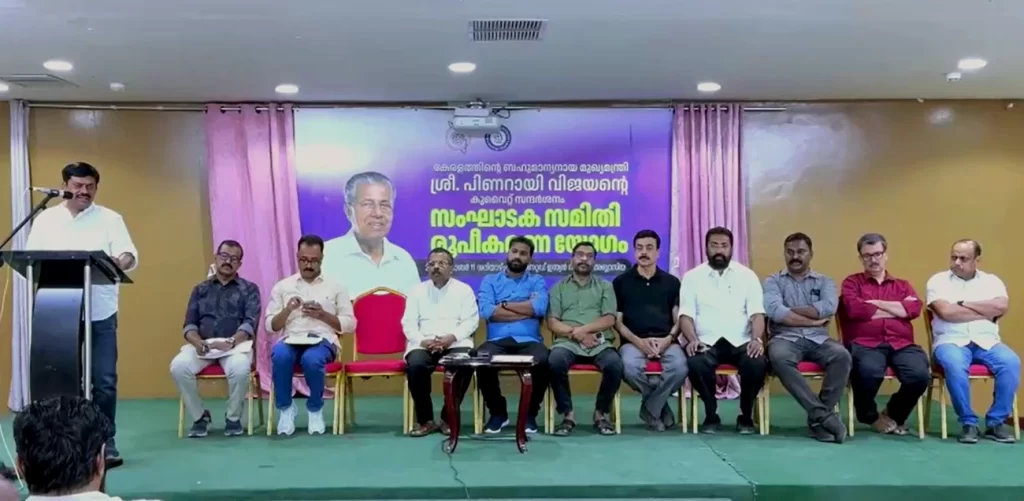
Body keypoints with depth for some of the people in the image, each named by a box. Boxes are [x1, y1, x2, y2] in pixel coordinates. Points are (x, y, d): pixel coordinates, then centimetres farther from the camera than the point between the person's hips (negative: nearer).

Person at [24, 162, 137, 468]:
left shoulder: (110, 219, 5)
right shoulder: (46, 219, 9)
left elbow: (130, 254, -7)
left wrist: (122, 261, -31)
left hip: (100, 315, -1)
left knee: (104, 381, -1)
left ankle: (105, 444, 9)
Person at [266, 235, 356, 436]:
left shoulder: (336, 287, 12)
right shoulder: (282, 286, 15)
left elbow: (350, 324, 8)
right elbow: (270, 326, 11)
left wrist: (323, 315, -7)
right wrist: (287, 310, -8)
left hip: (323, 340, -1)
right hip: (291, 340, 1)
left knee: (312, 359, -37)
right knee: (280, 355, -35)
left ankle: (315, 409, -9)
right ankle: (285, 408, -12)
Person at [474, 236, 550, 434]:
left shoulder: (537, 281, 16)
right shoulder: (489, 281, 16)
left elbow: (540, 308, -6)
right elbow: (486, 311, -4)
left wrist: (504, 305, -1)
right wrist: (526, 310, -4)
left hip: (528, 341, 0)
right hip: (497, 341, 0)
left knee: (542, 361, -33)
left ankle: (530, 413, -8)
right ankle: (498, 412, -8)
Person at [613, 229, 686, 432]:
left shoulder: (672, 282, 16)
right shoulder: (621, 282, 12)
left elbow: (679, 319, 10)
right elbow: (617, 321, 7)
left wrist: (668, 339, -10)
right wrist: (638, 341, -10)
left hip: (666, 342, 1)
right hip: (633, 341, -1)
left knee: (680, 367, -33)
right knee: (630, 369, -35)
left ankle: (650, 409, -5)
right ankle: (660, 405, -3)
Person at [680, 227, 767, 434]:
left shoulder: (747, 276, 11)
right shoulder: (692, 277, 10)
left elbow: (757, 313, 2)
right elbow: (686, 315, 2)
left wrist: (757, 339, -18)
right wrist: (692, 339, -18)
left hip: (740, 342, 1)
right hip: (707, 342, -1)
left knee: (758, 363, -31)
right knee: (695, 363, -34)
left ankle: (746, 416, -5)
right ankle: (711, 416, -10)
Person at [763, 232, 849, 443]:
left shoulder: (824, 282, 16)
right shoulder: (773, 281, 11)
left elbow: (829, 308, -7)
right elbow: (774, 312, -10)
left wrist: (790, 310, -6)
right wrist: (813, 320, -6)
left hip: (818, 340, 2)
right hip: (786, 338, -2)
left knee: (842, 356, -30)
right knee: (779, 358, -37)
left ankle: (818, 419, -22)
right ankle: (823, 413, -32)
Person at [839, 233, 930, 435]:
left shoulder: (903, 285, 25)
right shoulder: (852, 282, 16)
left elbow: (914, 308, 4)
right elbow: (854, 309, -5)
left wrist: (876, 303, 0)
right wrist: (897, 309, 3)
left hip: (901, 344, 3)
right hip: (865, 344, -3)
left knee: (920, 374, -29)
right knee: (869, 370, -38)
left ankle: (893, 414, 5)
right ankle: (869, 415, -2)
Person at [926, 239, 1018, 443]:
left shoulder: (991, 281, 13)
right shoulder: (938, 280, 5)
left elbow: (1002, 306, -7)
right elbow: (946, 312, -12)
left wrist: (964, 304, -5)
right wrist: (985, 313, -5)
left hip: (987, 341, 3)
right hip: (951, 341, -3)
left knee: (1011, 362, -28)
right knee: (955, 365, -36)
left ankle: (996, 421, -13)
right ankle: (968, 422, -19)